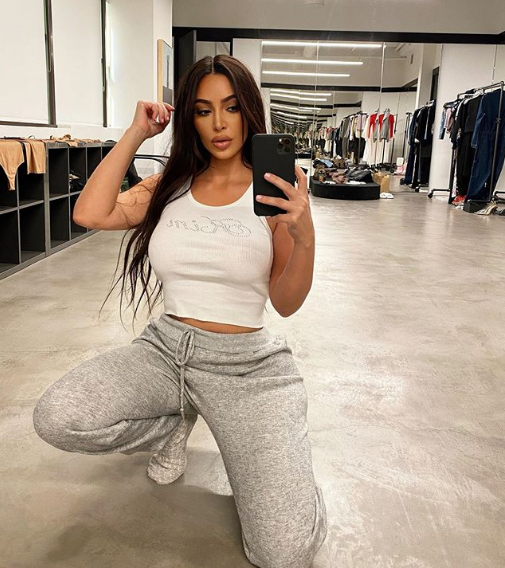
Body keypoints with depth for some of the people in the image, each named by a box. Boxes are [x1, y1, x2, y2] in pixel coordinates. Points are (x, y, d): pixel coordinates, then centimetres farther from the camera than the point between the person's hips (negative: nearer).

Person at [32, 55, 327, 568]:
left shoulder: (271, 192, -1)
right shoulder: (169, 188, 8)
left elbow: (286, 304, -4)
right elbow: (90, 214, -9)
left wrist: (304, 237, -23)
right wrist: (136, 133, -2)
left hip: (246, 362, -3)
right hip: (164, 348, 4)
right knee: (56, 419, -23)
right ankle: (178, 420, 7)